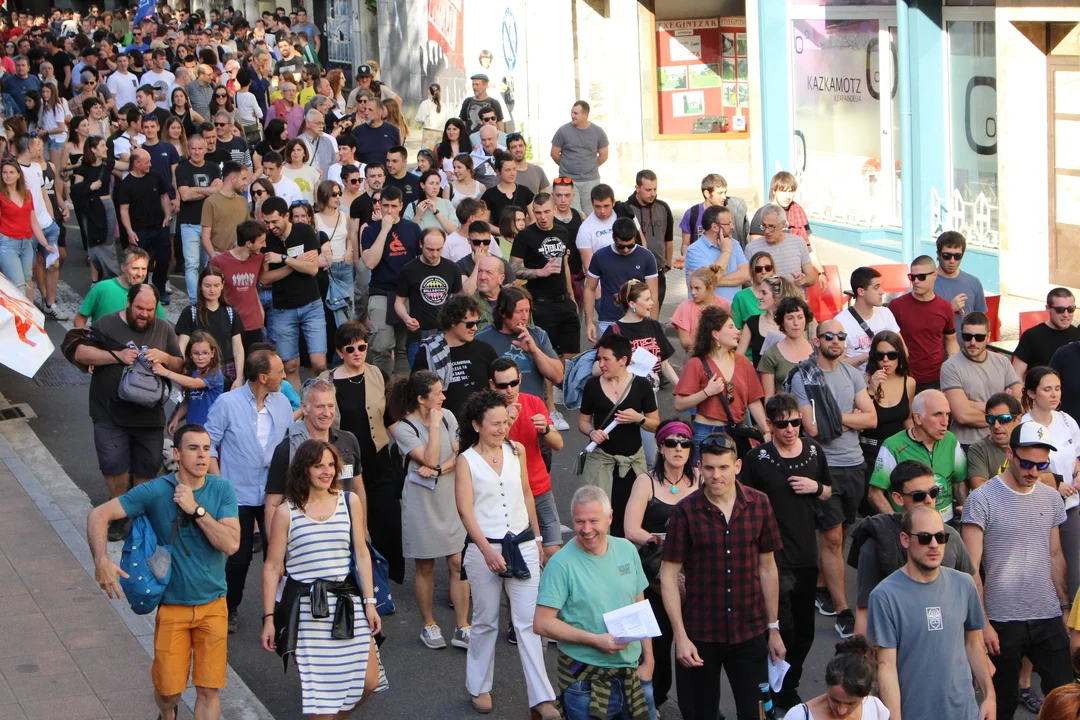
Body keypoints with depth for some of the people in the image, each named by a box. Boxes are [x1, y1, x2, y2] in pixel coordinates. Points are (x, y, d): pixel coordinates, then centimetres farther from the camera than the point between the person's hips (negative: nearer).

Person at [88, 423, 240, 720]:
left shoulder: (222, 490, -6)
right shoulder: (155, 492, -12)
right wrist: (101, 562, -26)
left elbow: (231, 544, -17)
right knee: (169, 690, 7)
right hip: (172, 605, -1)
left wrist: (196, 509, -22)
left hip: (212, 605, 1)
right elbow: (98, 515, -13)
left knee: (208, 689, 1)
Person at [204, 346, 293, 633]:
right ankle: (229, 609, 24)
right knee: (238, 556, 3)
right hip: (238, 494, -3)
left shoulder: (282, 403, 5)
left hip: (273, 494, 3)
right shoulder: (227, 403, -8)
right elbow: (209, 443, -4)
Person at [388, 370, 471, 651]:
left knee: (458, 564, -1)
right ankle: (429, 625, 22)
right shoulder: (404, 429, -11)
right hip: (422, 502, -3)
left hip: (451, 499, 3)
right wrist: (434, 426, -17)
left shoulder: (447, 417, 4)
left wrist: (439, 470, -17)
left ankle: (462, 629, 4)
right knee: (425, 566, 8)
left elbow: (461, 455, -2)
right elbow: (430, 459, -21)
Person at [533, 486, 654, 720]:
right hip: (586, 681, -5)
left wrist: (648, 660, 6)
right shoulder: (561, 564, -13)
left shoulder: (628, 551, 4)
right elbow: (542, 623, -15)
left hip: (633, 673, 5)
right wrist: (595, 640, -19)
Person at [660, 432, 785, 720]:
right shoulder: (686, 512, -10)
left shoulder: (759, 504, -2)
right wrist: (680, 636, -11)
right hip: (701, 634, -1)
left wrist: (774, 629, 8)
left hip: (750, 631, 2)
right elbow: (669, 576, -7)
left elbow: (767, 568, 6)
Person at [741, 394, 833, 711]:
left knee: (804, 631, 12)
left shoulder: (814, 451, 5)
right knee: (783, 628, -9)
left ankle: (789, 685, 30)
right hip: (774, 555, -5)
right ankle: (781, 695, 8)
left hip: (807, 554, 5)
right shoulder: (757, 458, -8)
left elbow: (829, 491, 17)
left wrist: (816, 488, -4)